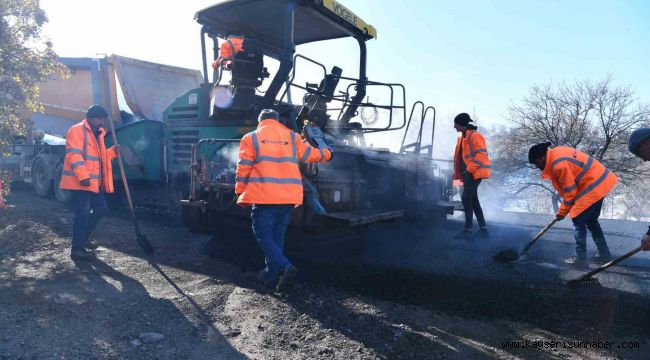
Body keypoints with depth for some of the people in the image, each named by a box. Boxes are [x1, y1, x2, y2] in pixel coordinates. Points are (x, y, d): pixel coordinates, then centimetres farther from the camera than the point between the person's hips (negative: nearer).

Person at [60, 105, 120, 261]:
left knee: (100, 208, 15)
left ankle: (83, 238, 30)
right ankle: (77, 249, -1)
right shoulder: (77, 130, -9)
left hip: (94, 182, 10)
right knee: (83, 213, -9)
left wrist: (113, 152, 8)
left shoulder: (98, 134, 20)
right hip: (79, 181, -9)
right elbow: (74, 155, -19)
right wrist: (82, 176, -27)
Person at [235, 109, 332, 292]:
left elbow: (244, 167, 1)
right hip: (288, 197, 4)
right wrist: (327, 154, 37)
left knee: (264, 235, 3)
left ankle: (285, 267, -17)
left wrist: (240, 192, 9)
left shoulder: (251, 138, 6)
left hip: (263, 196, -4)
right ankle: (271, 276, 23)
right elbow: (310, 154, 18)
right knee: (277, 237, 16)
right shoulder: (291, 137, 12)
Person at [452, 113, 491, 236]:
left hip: (474, 172, -10)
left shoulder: (474, 136, -12)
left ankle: (468, 229, -11)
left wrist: (469, 168, -23)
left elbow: (482, 154, -20)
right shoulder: (463, 137, 18)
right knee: (473, 200, 11)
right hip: (469, 173, 10)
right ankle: (483, 228, 18)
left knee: (466, 198, -14)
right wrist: (459, 173, 16)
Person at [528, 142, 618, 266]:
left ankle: (581, 258, 4)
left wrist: (562, 212, -4)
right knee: (591, 221, 18)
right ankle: (604, 255, 25)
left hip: (593, 186, -10)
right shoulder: (557, 153, 7)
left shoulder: (559, 164, -23)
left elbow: (570, 191, -16)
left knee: (579, 221, -2)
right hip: (599, 181, 10)